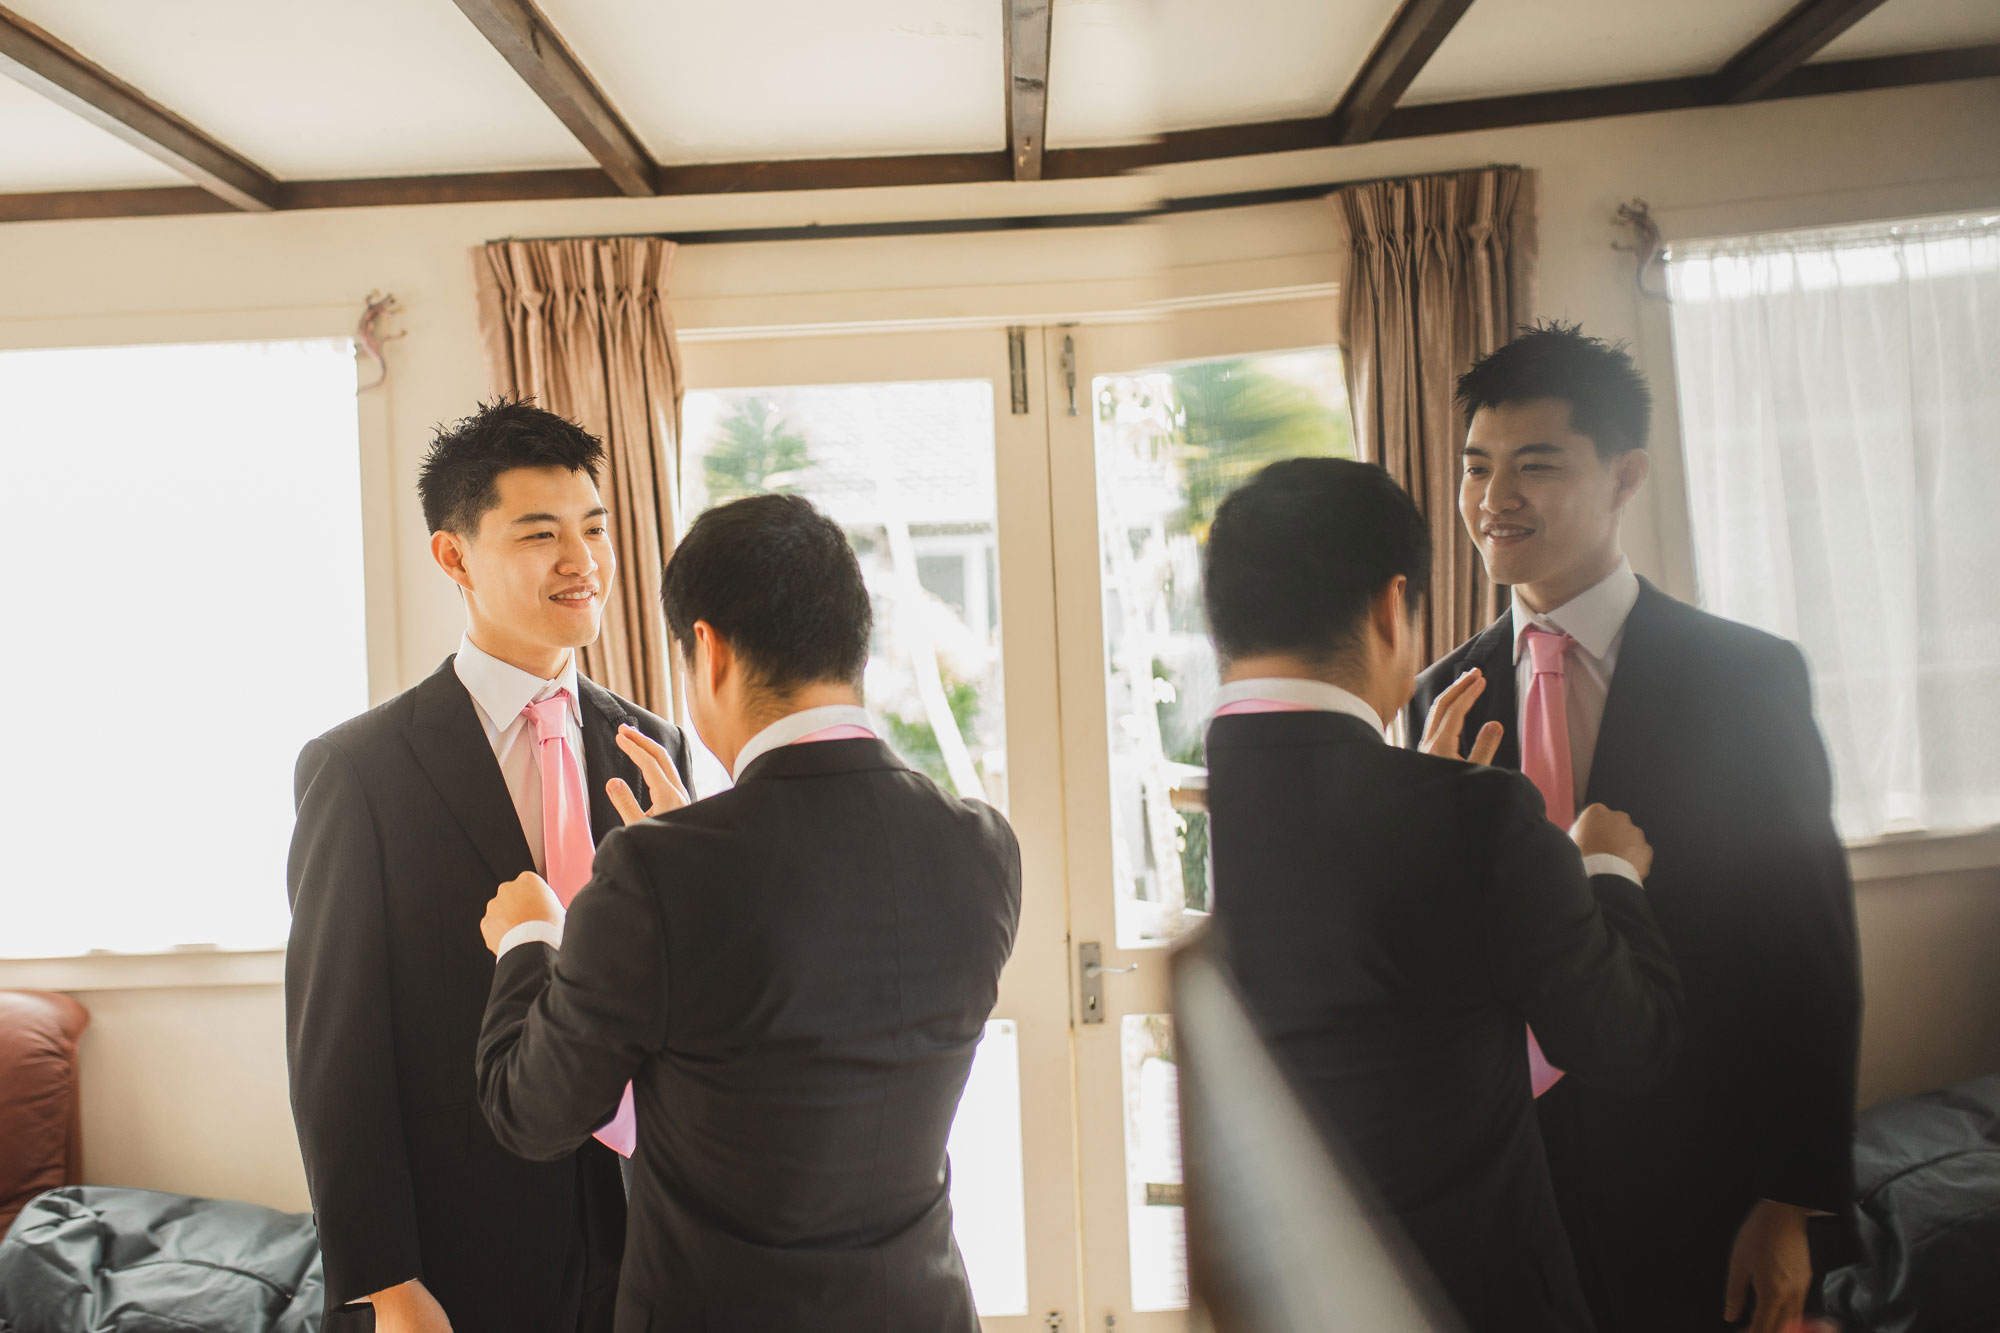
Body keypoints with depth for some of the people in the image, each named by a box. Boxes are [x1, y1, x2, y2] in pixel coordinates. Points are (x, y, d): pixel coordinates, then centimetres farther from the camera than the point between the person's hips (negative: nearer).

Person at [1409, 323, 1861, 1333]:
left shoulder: (1750, 677, -7)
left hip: (1696, 1180, -2)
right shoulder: (1443, 697, 1)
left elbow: (1811, 956, -6)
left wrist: (1791, 1204, -7)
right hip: (1506, 1169, 3)